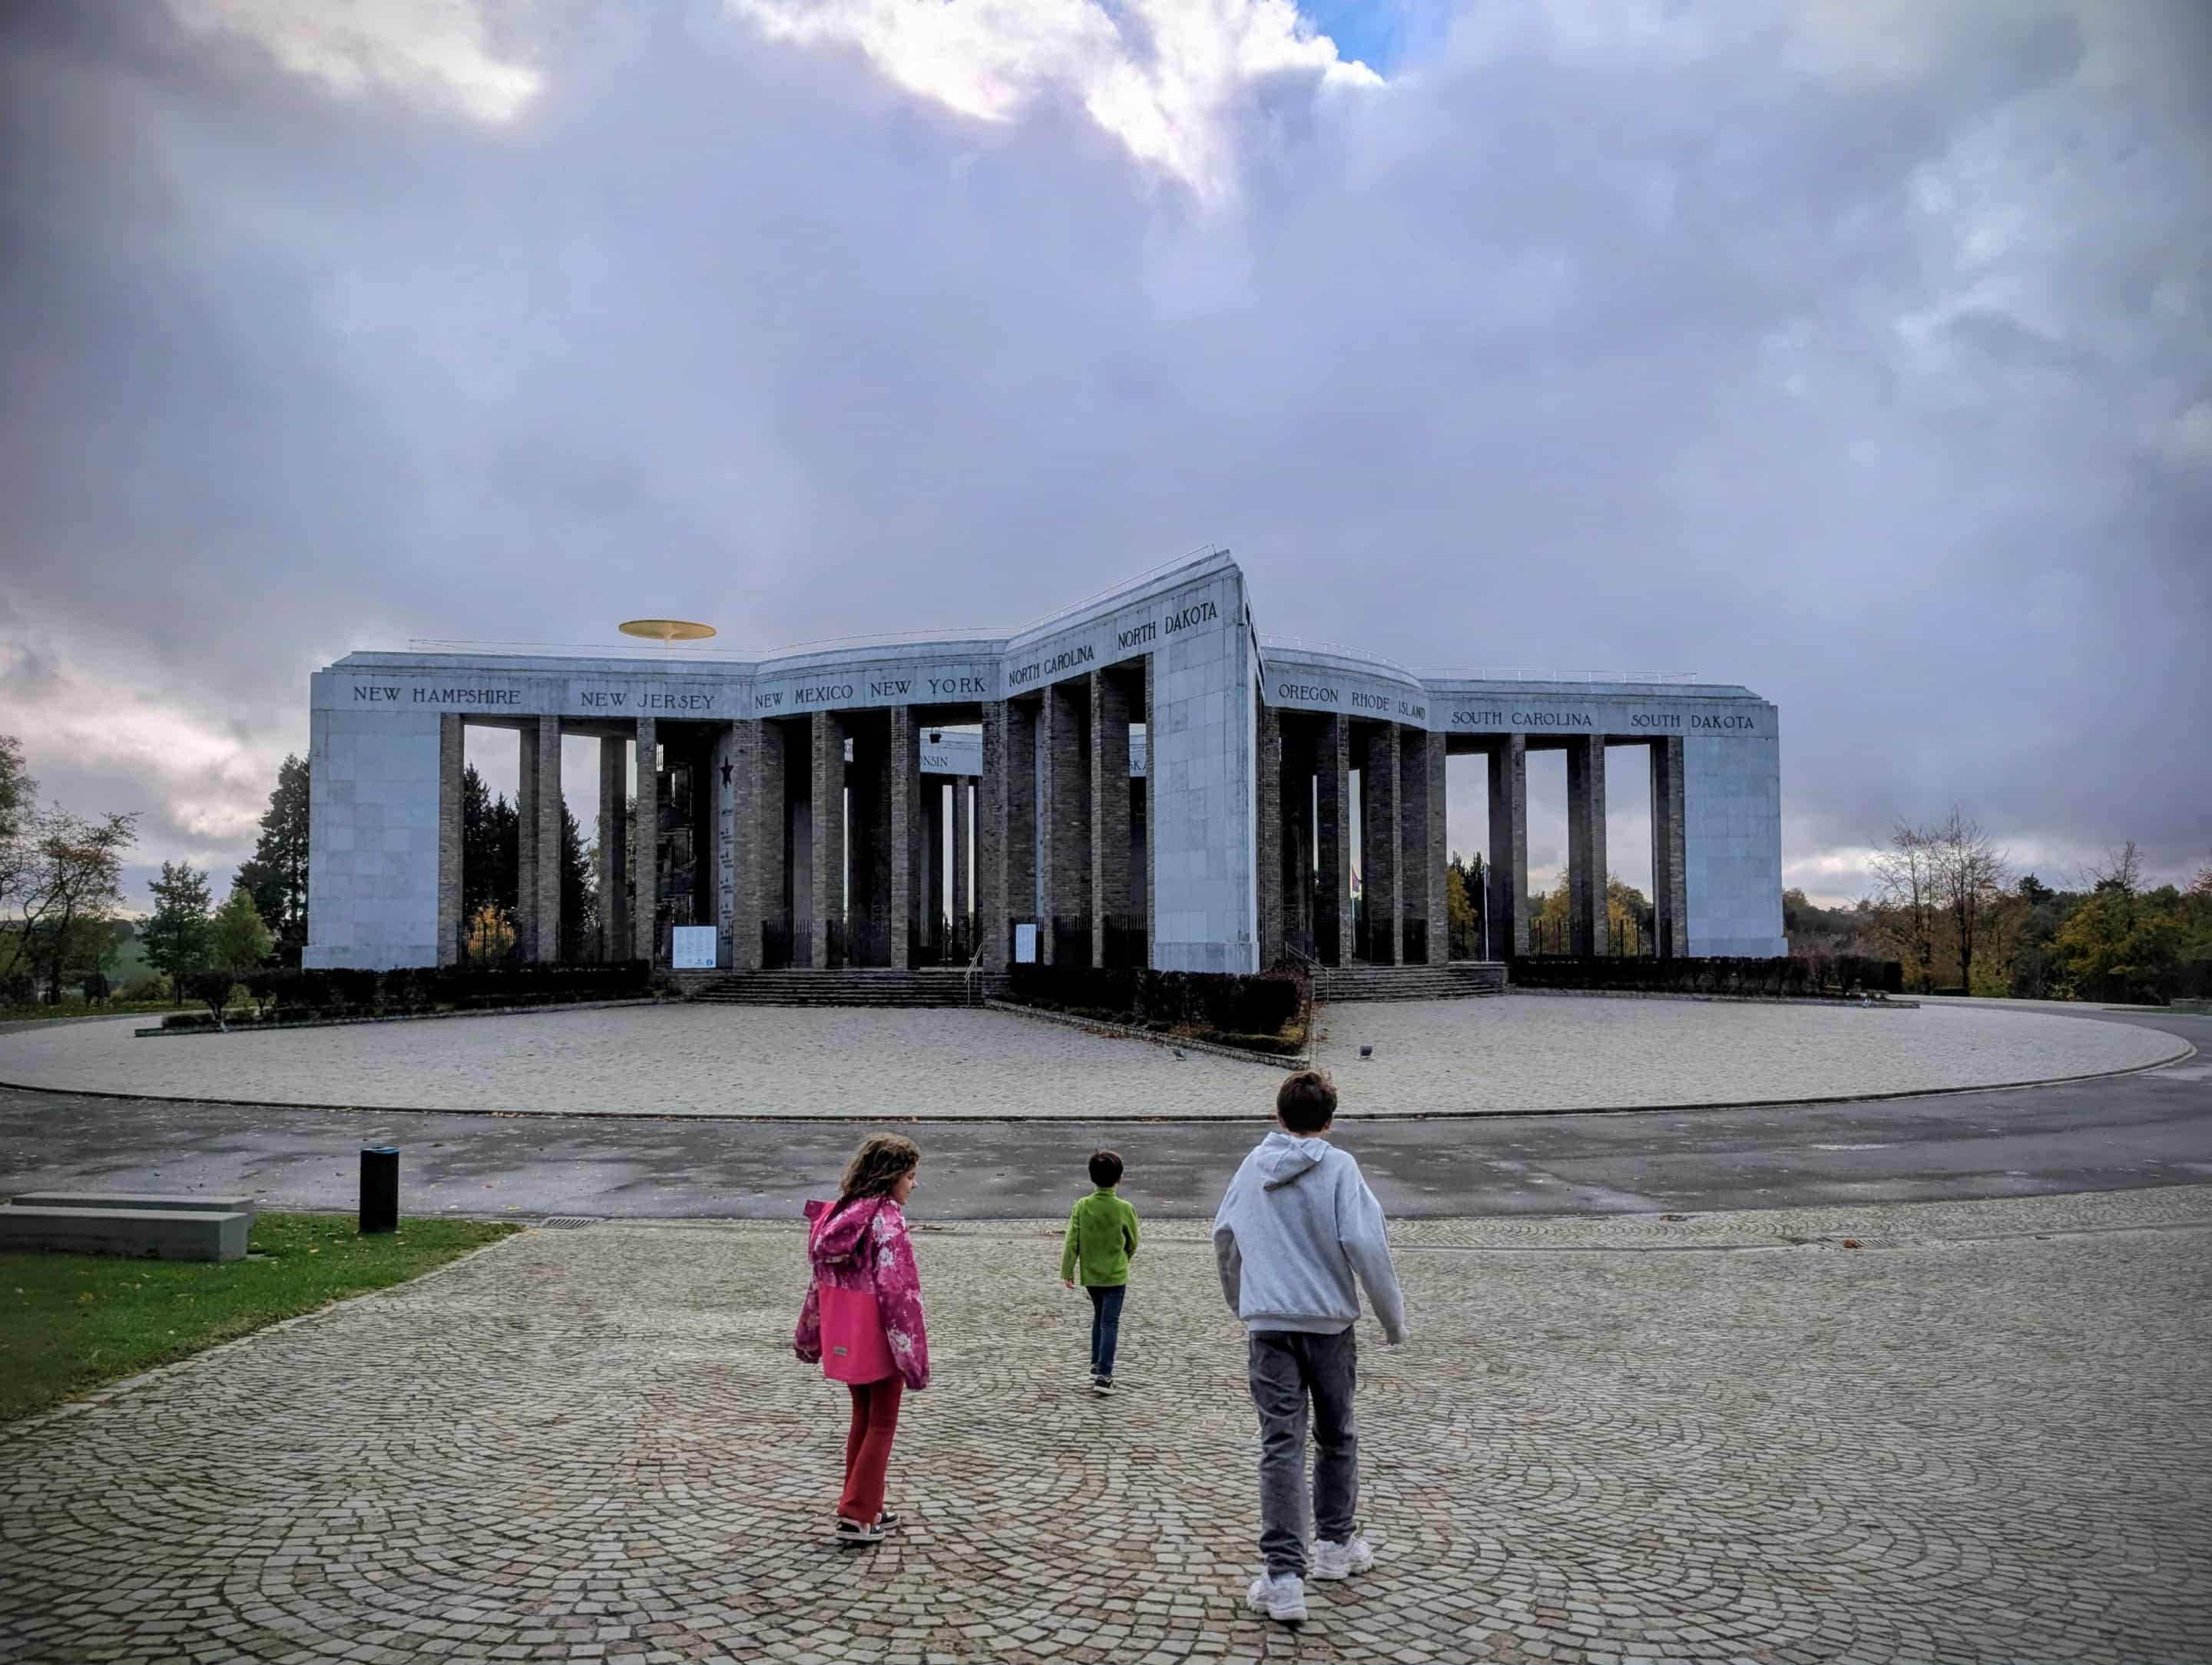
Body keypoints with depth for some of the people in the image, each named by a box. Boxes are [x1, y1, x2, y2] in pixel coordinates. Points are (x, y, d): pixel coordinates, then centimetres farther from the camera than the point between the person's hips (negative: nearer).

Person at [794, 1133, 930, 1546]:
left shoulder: (839, 1214, 5)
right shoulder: (887, 1220, -19)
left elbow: (822, 1279, 12)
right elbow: (898, 1289, -21)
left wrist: (809, 1336, 21)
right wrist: (912, 1352, -17)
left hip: (843, 1340, 7)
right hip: (878, 1340, -7)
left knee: (863, 1419, 20)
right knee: (882, 1425, 7)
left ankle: (865, 1509, 27)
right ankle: (857, 1516, 6)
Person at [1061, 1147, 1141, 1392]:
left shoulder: (1082, 1206, -9)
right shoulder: (1125, 1209, -13)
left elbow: (1072, 1241, -9)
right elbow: (1132, 1243, 0)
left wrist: (1067, 1271, -2)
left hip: (1090, 1274, 3)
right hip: (1116, 1275, -3)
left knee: (1099, 1318, 22)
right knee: (1110, 1323, 0)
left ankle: (1096, 1366, 29)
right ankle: (1104, 1375, -6)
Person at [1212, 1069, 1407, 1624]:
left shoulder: (1254, 1164, 5)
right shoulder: (1338, 1166, -7)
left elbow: (1223, 1236, 14)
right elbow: (1365, 1245, -13)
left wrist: (1240, 1302, 30)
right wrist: (1394, 1320, -3)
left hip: (1267, 1325, 2)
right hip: (1329, 1321, -2)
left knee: (1281, 1447, -1)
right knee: (1336, 1437, 18)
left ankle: (1283, 1578, -7)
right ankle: (1337, 1545, 33)